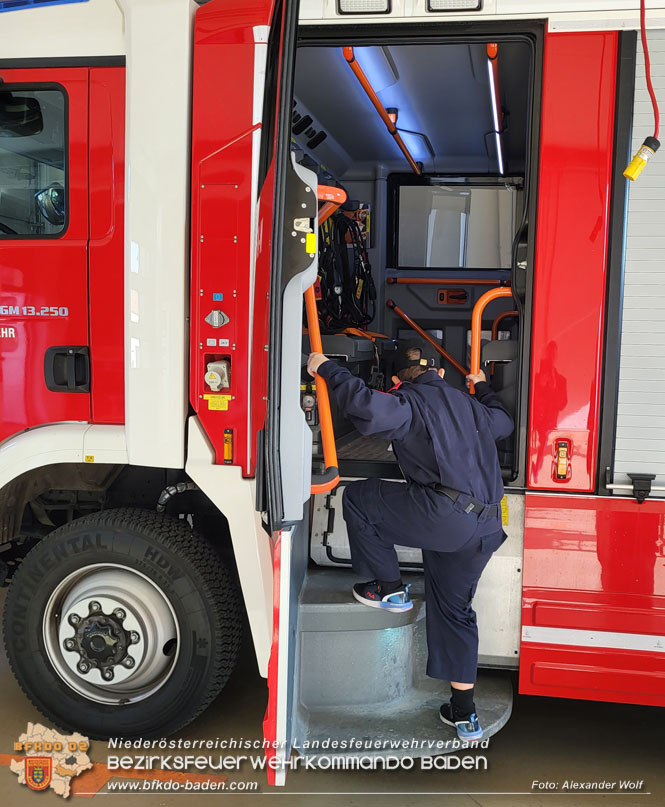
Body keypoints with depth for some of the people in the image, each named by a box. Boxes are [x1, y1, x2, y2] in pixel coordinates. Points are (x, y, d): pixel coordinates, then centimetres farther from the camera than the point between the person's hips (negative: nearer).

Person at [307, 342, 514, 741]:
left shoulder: (409, 403, 1)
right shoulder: (469, 404, 24)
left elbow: (370, 408, -21)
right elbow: (504, 422, 44)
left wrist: (328, 370, -9)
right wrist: (483, 387, 61)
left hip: (445, 514, -8)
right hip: (486, 527, 8)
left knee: (358, 497, 8)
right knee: (453, 610, 20)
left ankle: (389, 588, 13)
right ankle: (465, 714, 23)